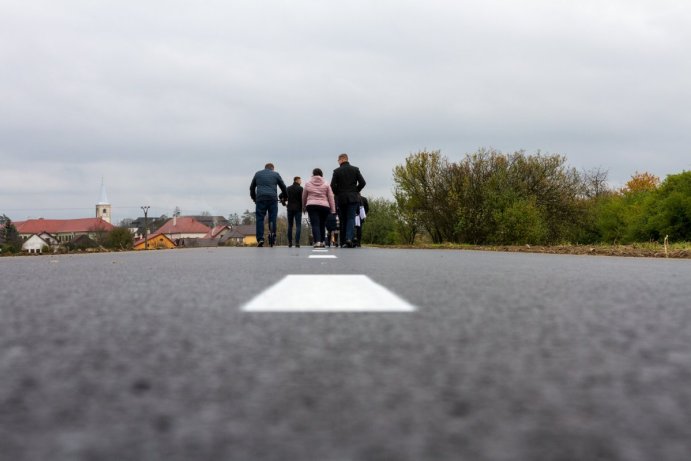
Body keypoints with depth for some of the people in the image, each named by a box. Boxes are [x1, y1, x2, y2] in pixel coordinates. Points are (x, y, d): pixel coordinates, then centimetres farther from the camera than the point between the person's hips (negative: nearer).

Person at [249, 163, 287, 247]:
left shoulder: (258, 174, 19)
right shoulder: (275, 174, 14)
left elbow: (252, 188, 24)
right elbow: (283, 187, 18)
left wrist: (254, 198, 36)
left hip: (260, 199, 1)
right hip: (272, 199, -1)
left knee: (260, 219, 1)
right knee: (272, 219, 3)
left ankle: (260, 239, -10)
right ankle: (272, 240, -3)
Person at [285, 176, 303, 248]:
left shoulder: (288, 188, 7)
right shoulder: (300, 188, -7)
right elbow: (302, 199, -13)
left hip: (290, 209, 4)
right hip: (298, 209, -4)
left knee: (290, 225, 11)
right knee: (298, 225, -2)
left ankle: (290, 242, 9)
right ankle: (297, 242, -12)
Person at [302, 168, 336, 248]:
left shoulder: (308, 184, 9)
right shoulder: (326, 184, 8)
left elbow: (304, 197, 15)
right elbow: (331, 197, 5)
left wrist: (304, 206, 29)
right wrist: (333, 209, 7)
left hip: (311, 206, -1)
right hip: (324, 206, 1)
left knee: (315, 224, -8)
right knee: (322, 224, 12)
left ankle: (317, 241, -24)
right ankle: (322, 242, 14)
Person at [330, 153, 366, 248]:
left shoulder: (337, 171, -1)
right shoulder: (355, 169, 4)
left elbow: (332, 185, -8)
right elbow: (362, 182, -2)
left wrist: (337, 194, 8)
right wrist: (356, 191, 11)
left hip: (341, 198, 0)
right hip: (353, 198, 0)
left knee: (343, 220, 8)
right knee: (351, 218, -3)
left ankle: (343, 242, 9)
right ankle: (349, 238, -23)